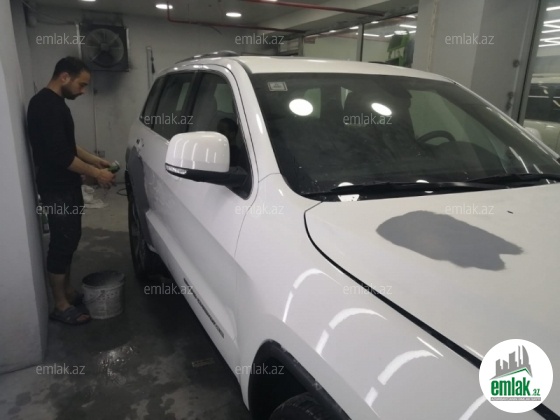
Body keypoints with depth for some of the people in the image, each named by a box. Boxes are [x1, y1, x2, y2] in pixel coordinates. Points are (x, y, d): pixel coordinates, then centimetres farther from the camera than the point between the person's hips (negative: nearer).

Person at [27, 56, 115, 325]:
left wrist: (95, 160, 13)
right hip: (57, 189, -10)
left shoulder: (54, 103, 13)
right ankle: (60, 305, 11)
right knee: (62, 243, -1)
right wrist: (96, 173, -19)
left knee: (69, 239, 17)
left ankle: (67, 291, 31)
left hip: (66, 185, 10)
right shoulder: (46, 104, -20)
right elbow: (59, 155, -26)